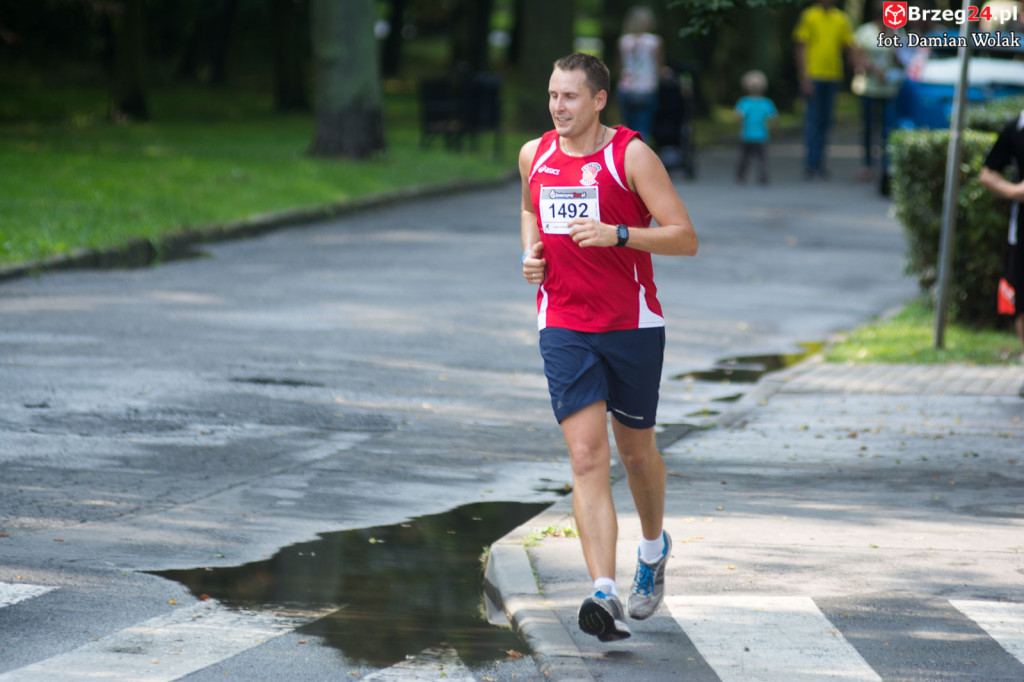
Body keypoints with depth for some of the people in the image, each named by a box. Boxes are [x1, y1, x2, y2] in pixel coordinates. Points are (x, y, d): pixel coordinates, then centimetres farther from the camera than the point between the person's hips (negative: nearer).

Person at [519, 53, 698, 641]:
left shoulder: (632, 156, -9)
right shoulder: (535, 155, 4)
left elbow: (685, 239, -12)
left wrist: (616, 234, -25)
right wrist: (532, 250, 6)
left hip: (633, 325, -2)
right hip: (564, 329, 2)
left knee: (636, 449, 14)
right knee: (587, 456, -12)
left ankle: (654, 546, 45)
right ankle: (605, 595, -22)